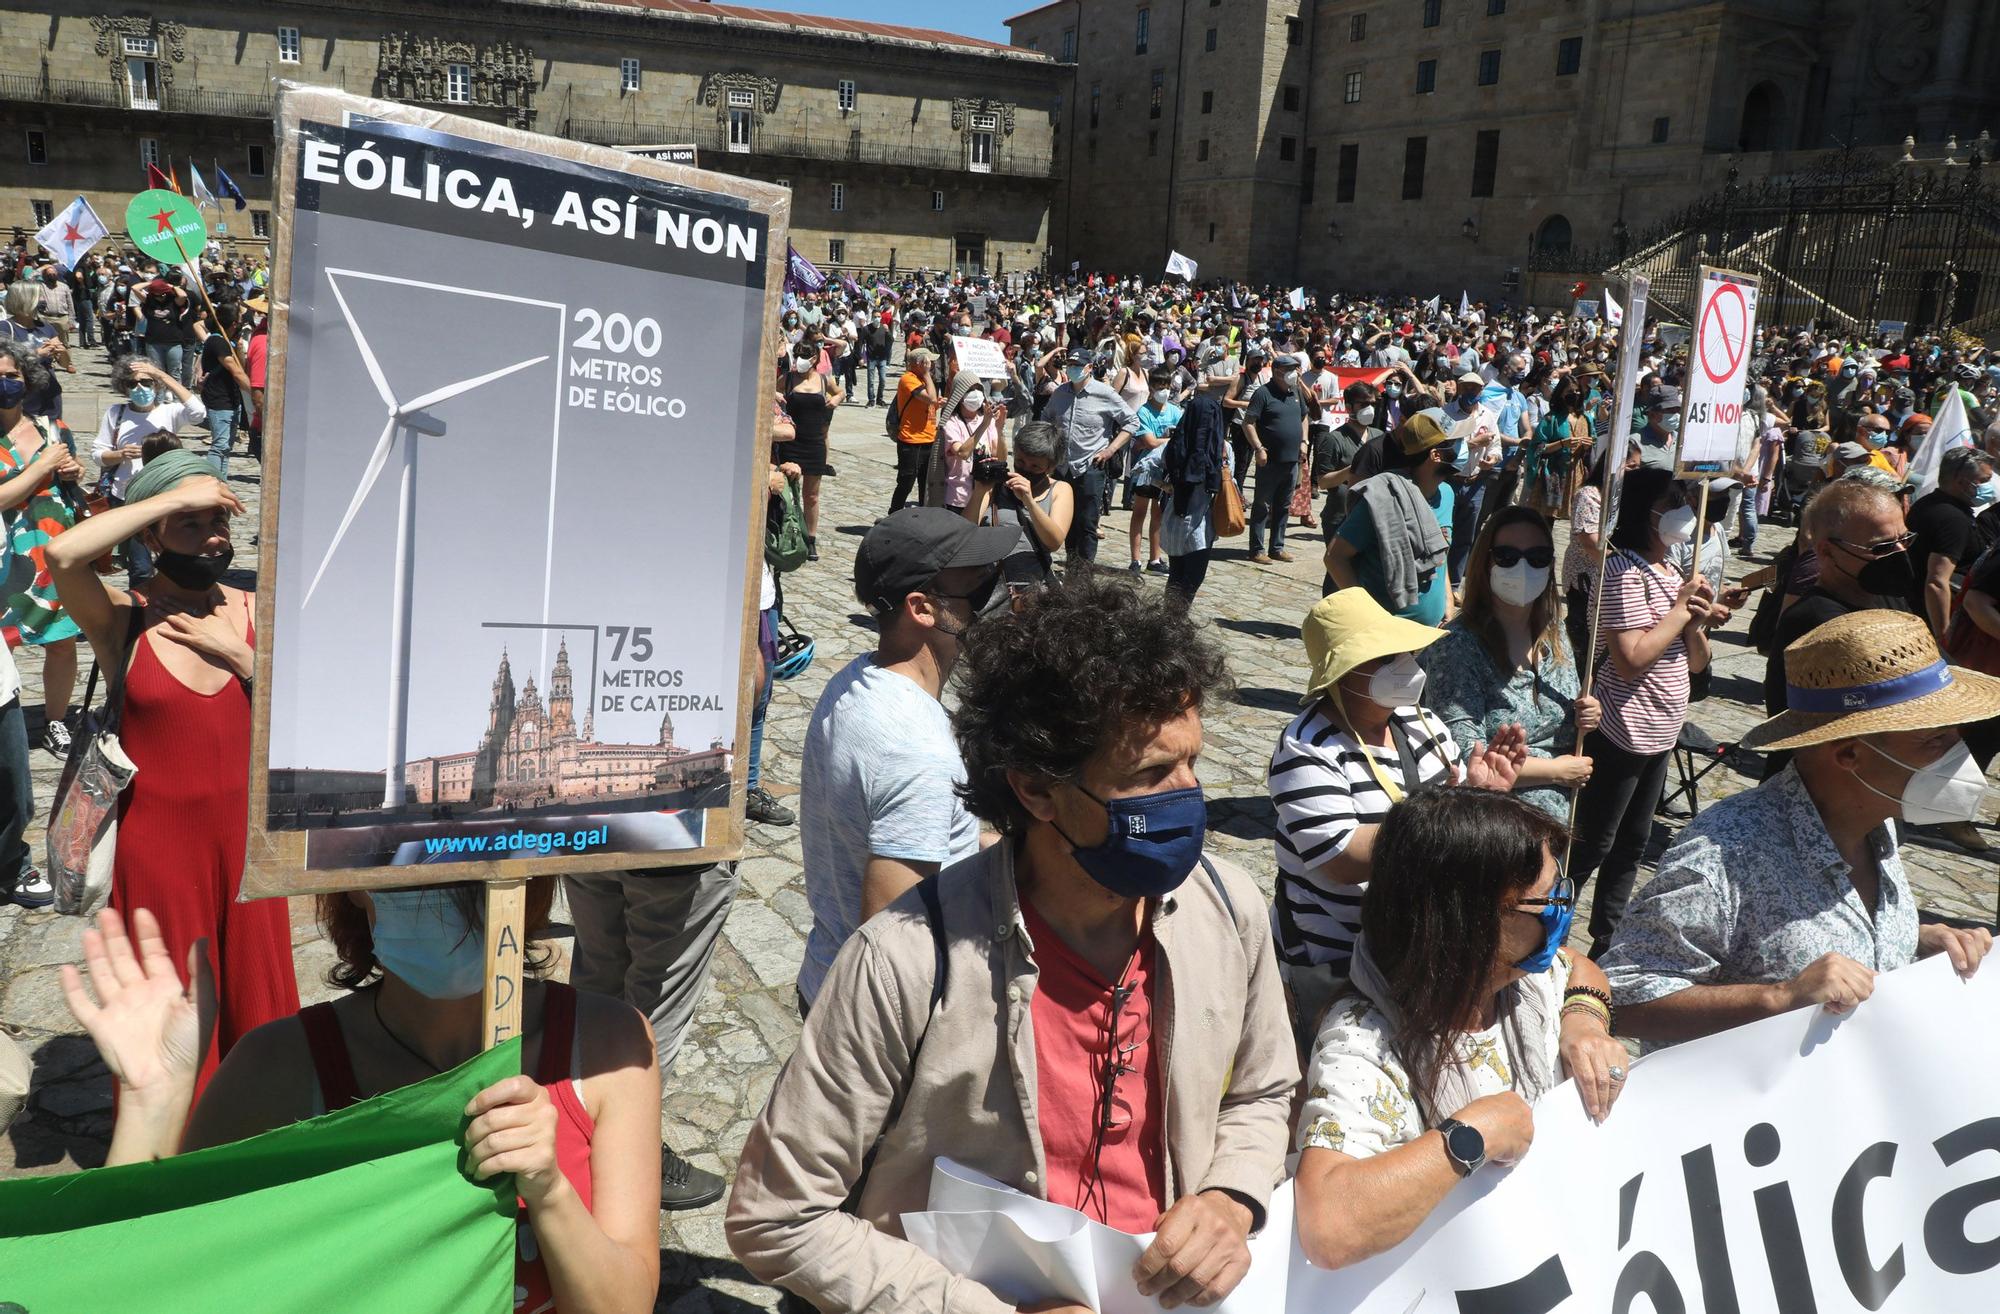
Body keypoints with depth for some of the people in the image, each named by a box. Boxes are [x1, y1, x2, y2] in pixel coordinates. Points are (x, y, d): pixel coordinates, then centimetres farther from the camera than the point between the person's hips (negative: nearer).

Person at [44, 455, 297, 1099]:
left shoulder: (253, 610, 2)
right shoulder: (122, 618, -9)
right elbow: (63, 553, -31)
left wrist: (243, 658, -15)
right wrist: (175, 495, -25)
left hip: (244, 835, 3)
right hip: (158, 844, -3)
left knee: (254, 997, 15)